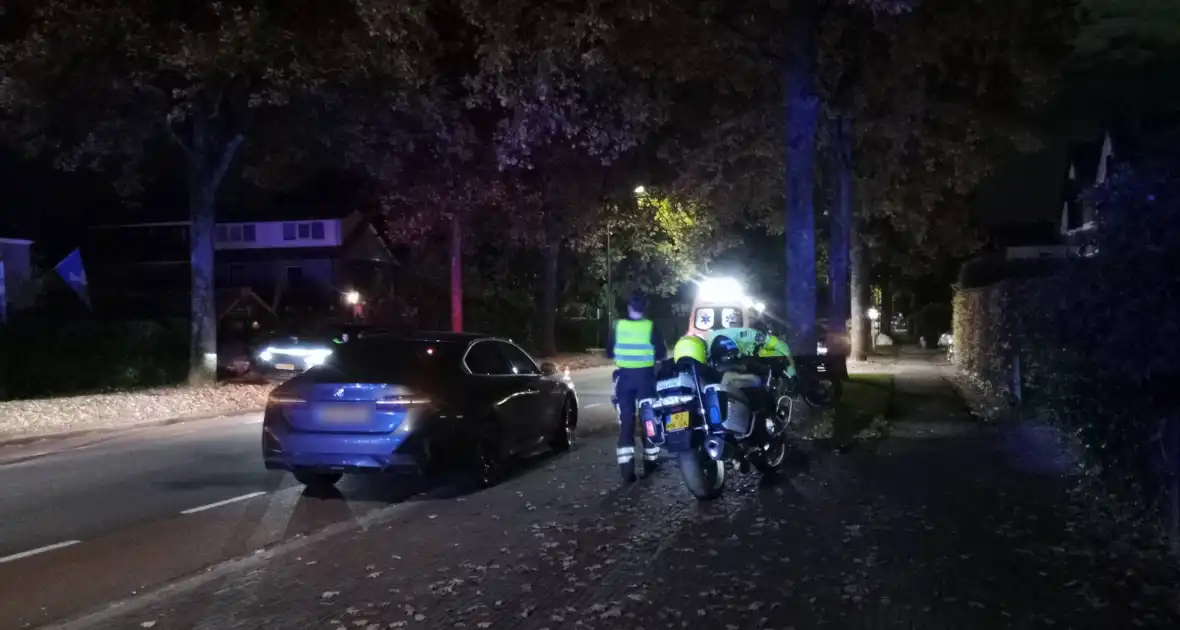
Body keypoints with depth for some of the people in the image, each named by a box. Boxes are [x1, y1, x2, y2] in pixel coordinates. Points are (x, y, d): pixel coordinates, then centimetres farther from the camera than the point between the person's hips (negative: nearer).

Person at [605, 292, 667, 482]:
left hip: (624, 376, 1)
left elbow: (609, 353, 7)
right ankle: (650, 462, 18)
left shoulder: (618, 326, -1)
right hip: (645, 376, -1)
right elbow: (662, 354, -2)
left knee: (625, 422, 3)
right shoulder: (650, 327, -6)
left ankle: (626, 468, -4)